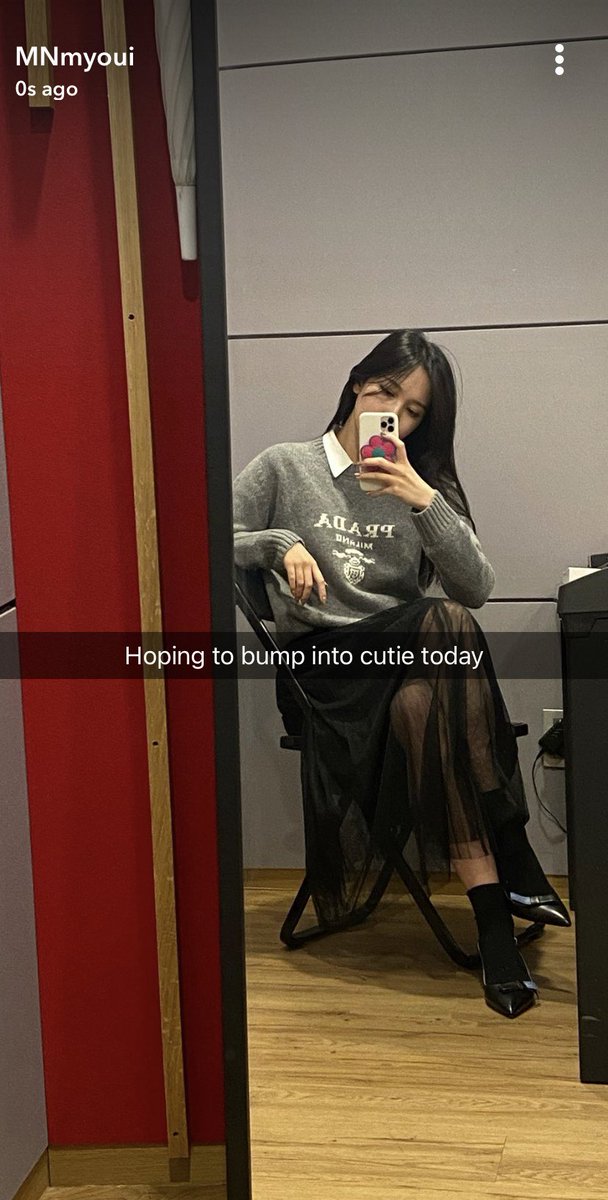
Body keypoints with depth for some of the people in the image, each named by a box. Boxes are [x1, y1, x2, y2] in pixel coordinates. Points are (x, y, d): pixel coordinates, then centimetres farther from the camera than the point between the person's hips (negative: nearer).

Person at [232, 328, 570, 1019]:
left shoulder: (424, 484, 15)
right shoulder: (284, 469, 9)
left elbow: (476, 589, 0)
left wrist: (425, 502, -12)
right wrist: (280, 543, -8)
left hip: (412, 651, 2)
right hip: (322, 663, -2)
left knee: (426, 709, -35)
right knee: (447, 624, -32)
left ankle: (493, 914, -26)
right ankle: (511, 863, -28)